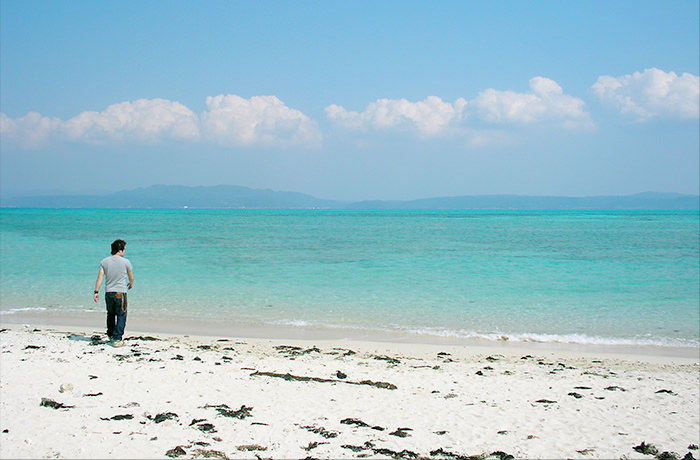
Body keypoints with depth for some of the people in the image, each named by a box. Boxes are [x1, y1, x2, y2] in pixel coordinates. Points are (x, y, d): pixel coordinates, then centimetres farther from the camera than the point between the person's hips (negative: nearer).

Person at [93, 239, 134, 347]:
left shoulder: (104, 261, 2)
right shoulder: (125, 262, -6)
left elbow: (100, 277, -3)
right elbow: (131, 278, 6)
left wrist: (96, 292, -1)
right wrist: (131, 284, 28)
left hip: (108, 292, 4)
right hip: (120, 293, -4)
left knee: (111, 314, 20)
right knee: (121, 316, 2)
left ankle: (111, 335, 35)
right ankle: (117, 339, -4)